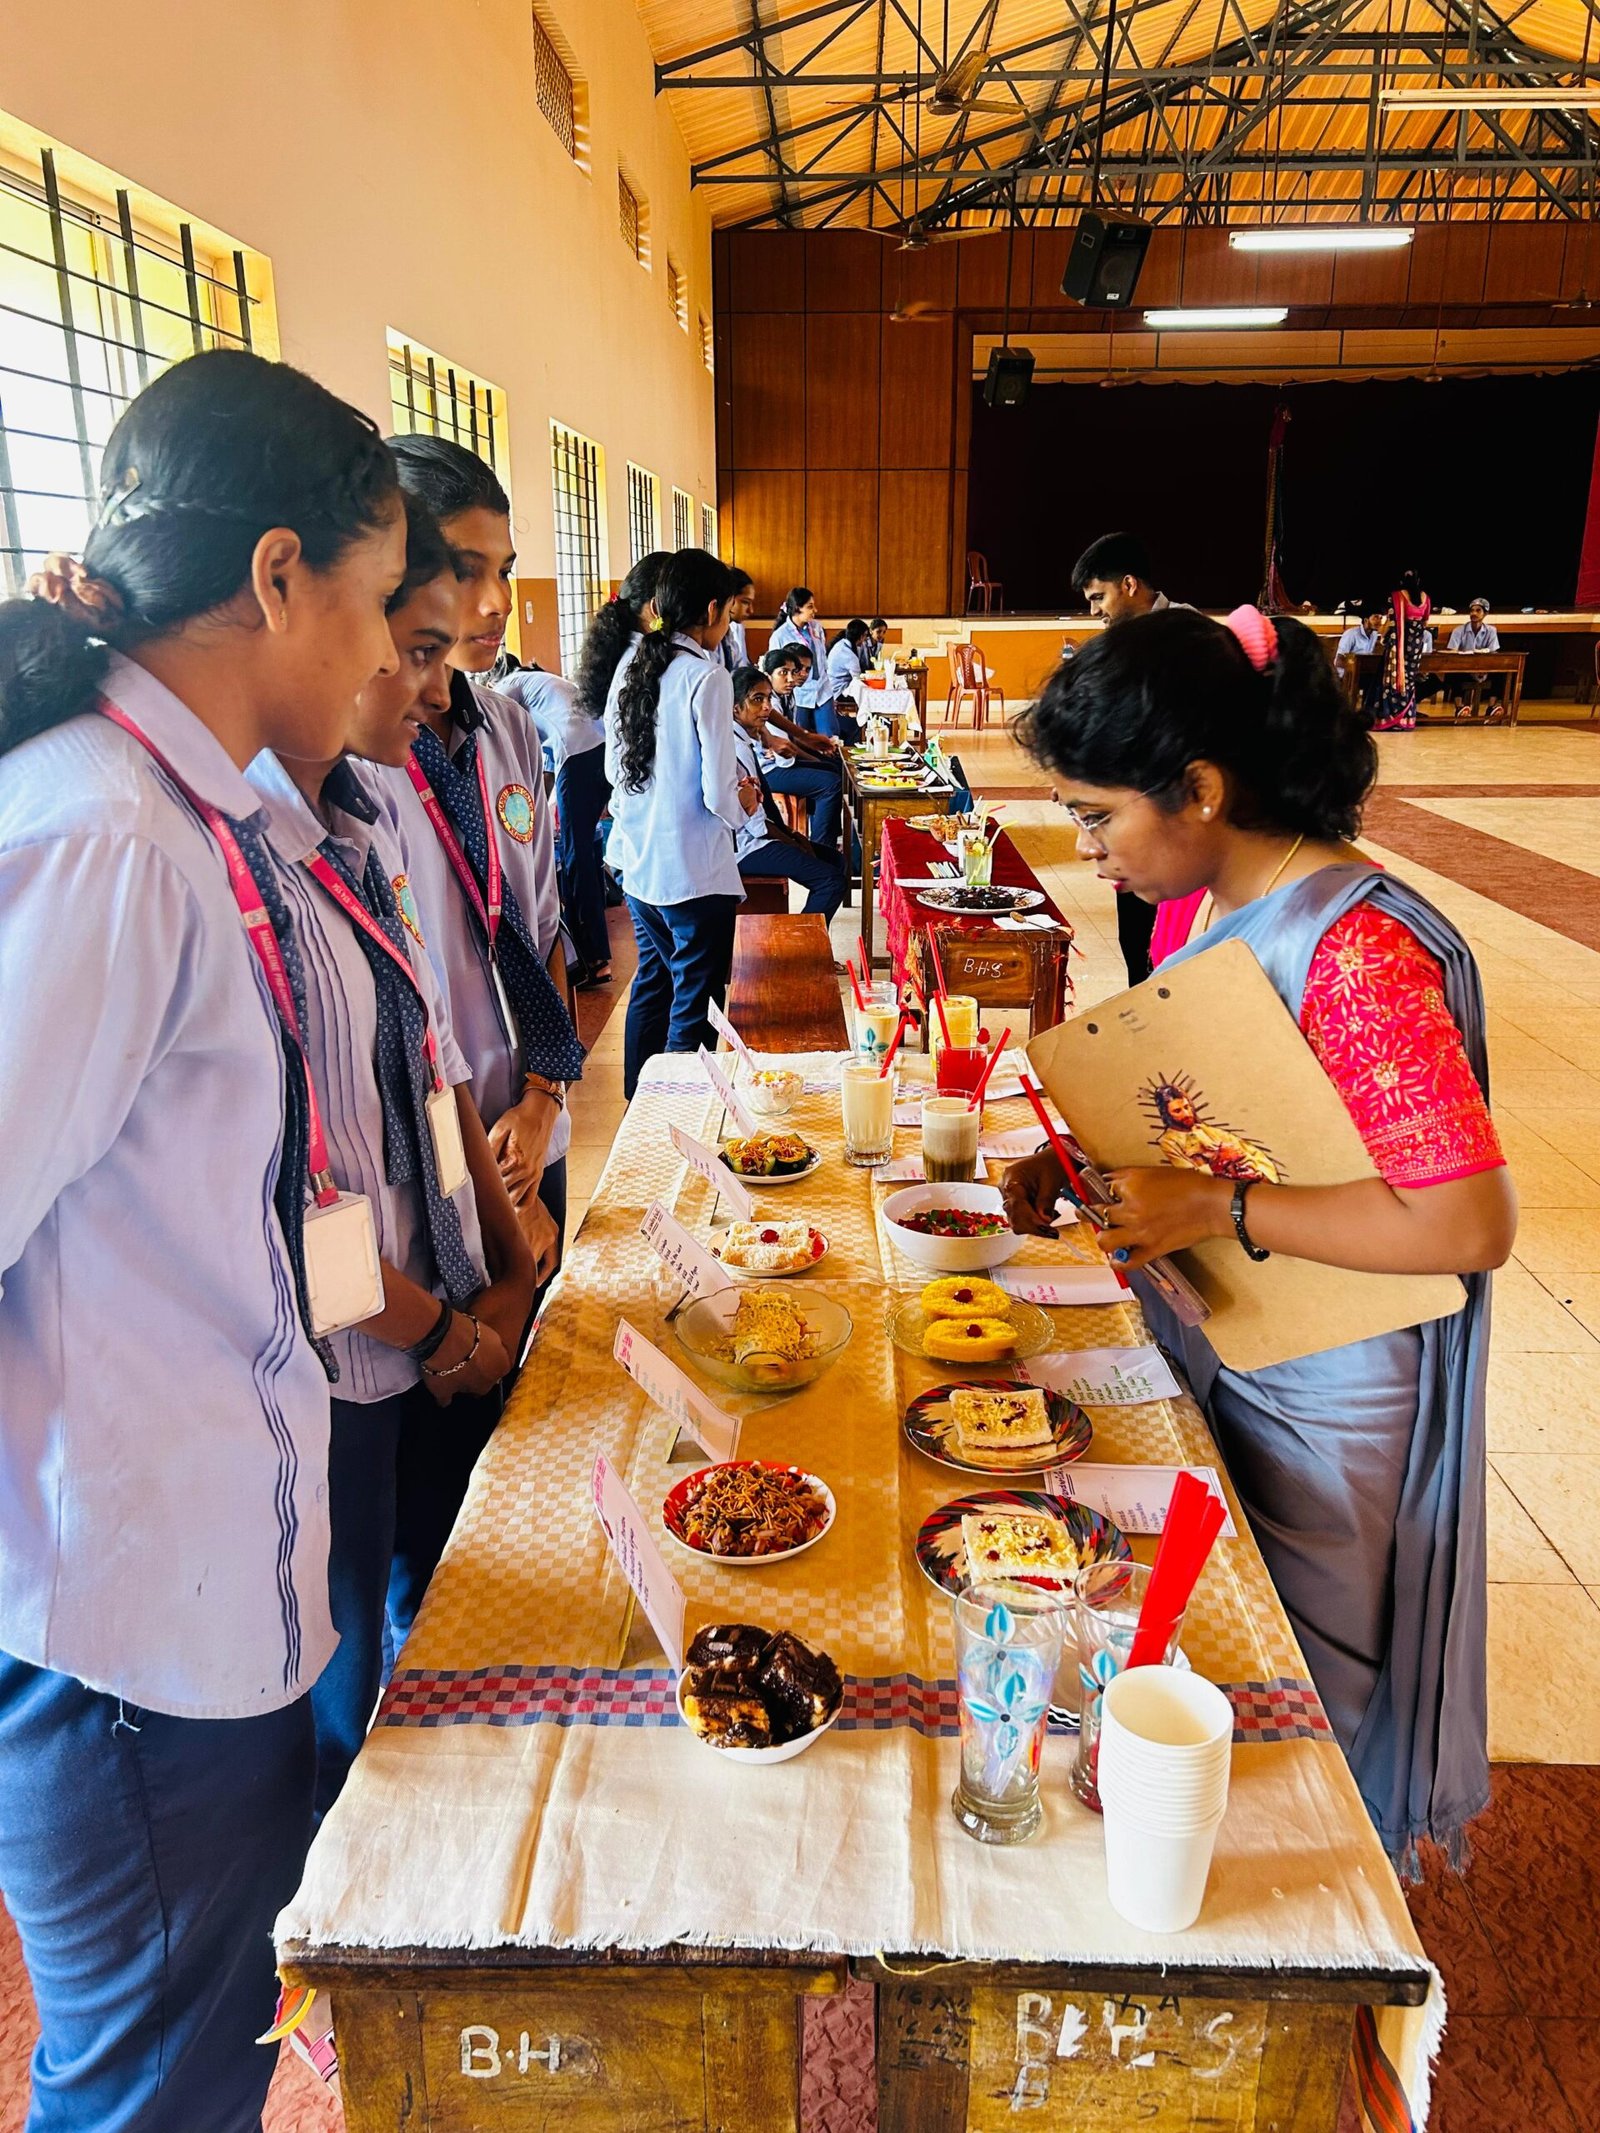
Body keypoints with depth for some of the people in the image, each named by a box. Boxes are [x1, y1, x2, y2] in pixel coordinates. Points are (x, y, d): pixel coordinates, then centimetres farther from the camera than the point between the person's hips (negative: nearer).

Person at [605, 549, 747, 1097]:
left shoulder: (630, 664, 4)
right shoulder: (707, 677, -17)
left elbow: (614, 768, 11)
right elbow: (718, 794, -18)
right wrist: (743, 803, 3)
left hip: (638, 862, 8)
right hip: (695, 871, -8)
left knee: (652, 981, 23)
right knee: (695, 1002, 5)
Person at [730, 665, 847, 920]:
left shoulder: (749, 741, 9)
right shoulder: (737, 748, -21)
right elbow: (755, 821, -21)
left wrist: (791, 833, 4)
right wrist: (794, 844, -9)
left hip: (755, 835, 11)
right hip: (745, 845, -11)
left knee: (835, 861, 15)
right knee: (832, 881, -18)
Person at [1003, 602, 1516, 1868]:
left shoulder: (1356, 952, -26)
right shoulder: (1214, 908, 1)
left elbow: (1471, 1222, -29)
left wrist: (1214, 1209, -27)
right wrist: (1083, 1164, -2)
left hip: (1314, 1418, -8)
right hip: (1208, 1369, 8)